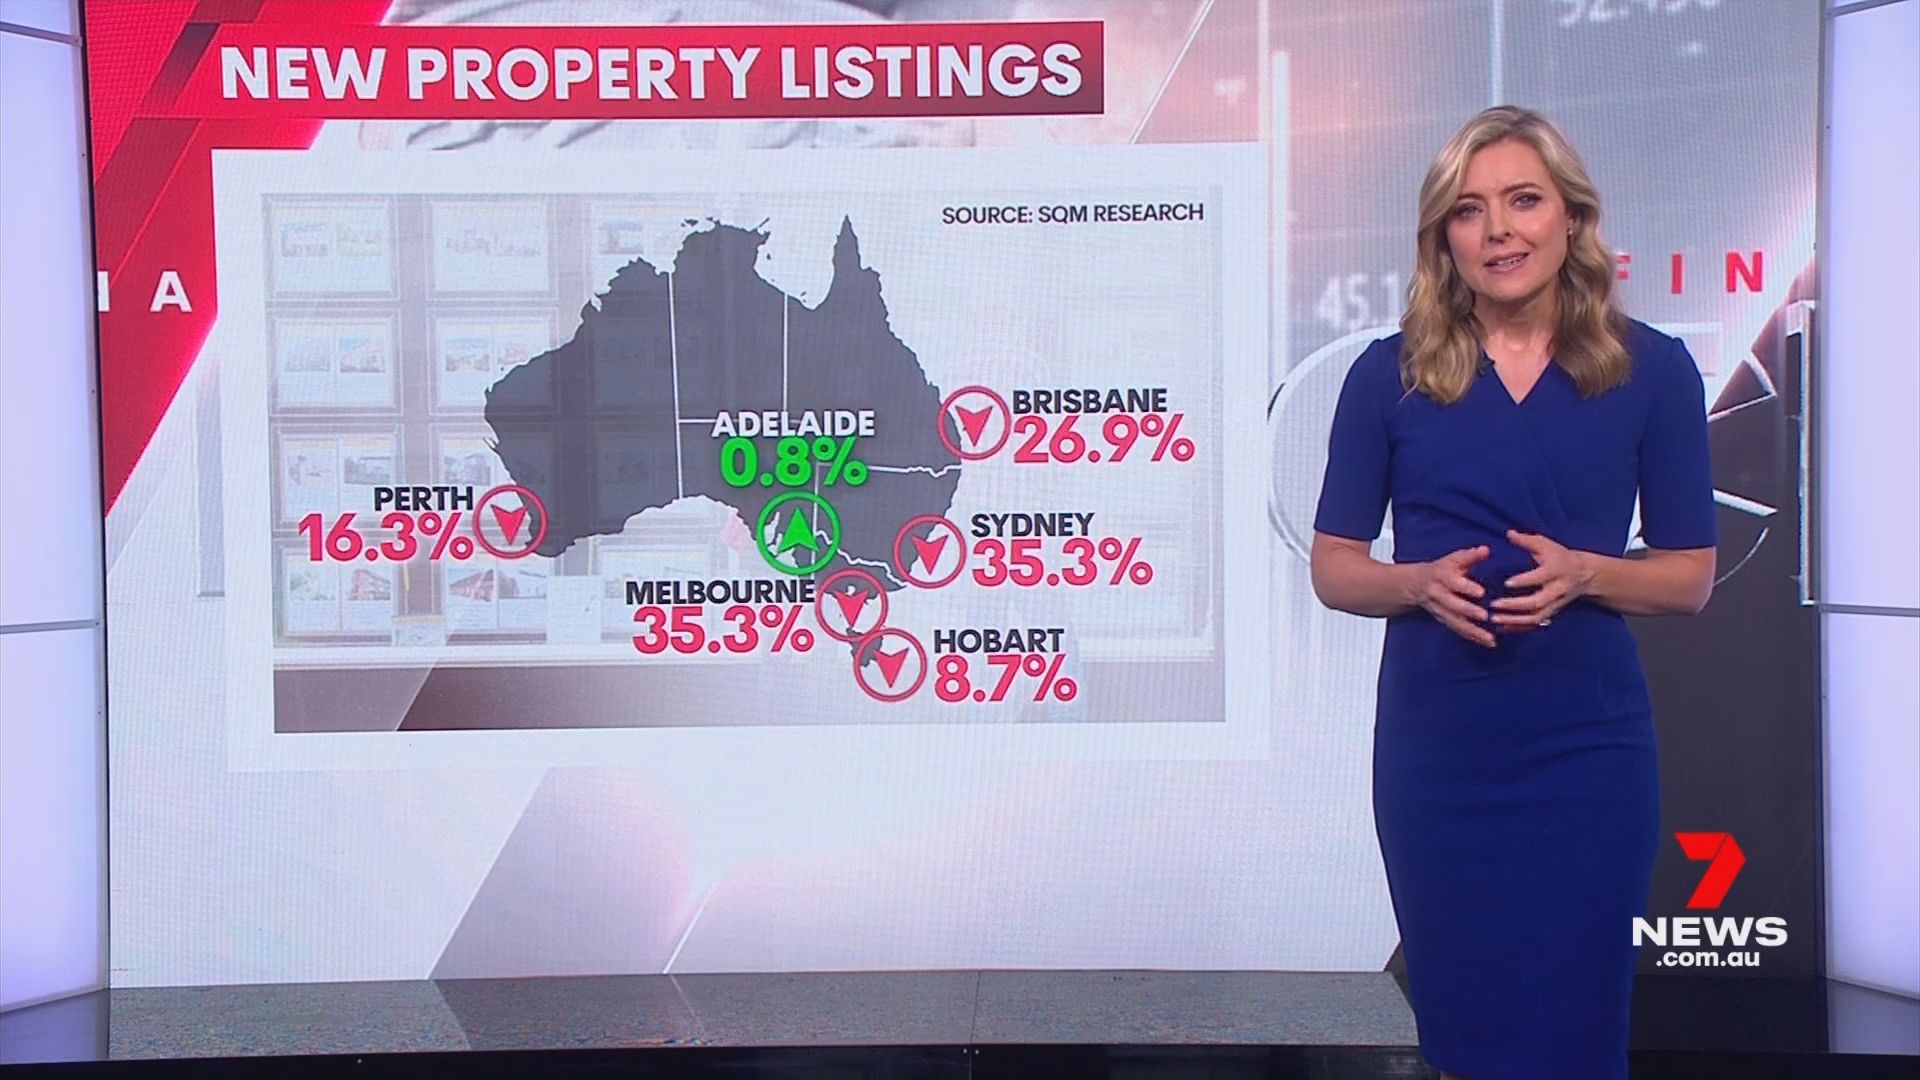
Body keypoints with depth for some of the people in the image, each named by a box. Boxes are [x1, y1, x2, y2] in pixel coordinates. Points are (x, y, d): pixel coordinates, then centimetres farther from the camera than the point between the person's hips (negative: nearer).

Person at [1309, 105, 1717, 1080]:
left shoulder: (1650, 369, 0)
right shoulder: (1391, 374, 0)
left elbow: (1691, 576, 4)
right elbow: (1333, 567, 4)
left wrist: (1583, 574, -16)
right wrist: (1422, 582, -16)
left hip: (1585, 743, 0)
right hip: (1435, 743, 1)